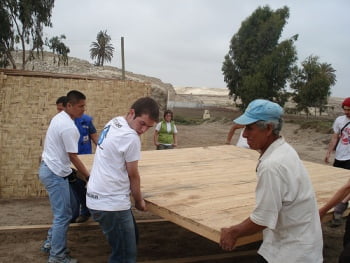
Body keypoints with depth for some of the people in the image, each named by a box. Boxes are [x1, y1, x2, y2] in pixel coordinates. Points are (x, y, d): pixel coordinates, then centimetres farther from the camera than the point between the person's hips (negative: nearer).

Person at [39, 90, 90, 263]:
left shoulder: (59, 117, 8)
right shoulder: (69, 127, -23)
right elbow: (73, 157, -20)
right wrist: (88, 177, -12)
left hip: (48, 169, 10)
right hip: (55, 173, -10)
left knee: (61, 212, 20)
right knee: (63, 216, -1)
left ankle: (50, 243, 31)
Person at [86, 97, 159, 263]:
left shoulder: (114, 122, 7)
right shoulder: (130, 137, -20)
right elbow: (133, 176, -8)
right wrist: (139, 201, 7)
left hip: (98, 197, 10)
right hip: (110, 203, -10)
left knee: (131, 238, 24)